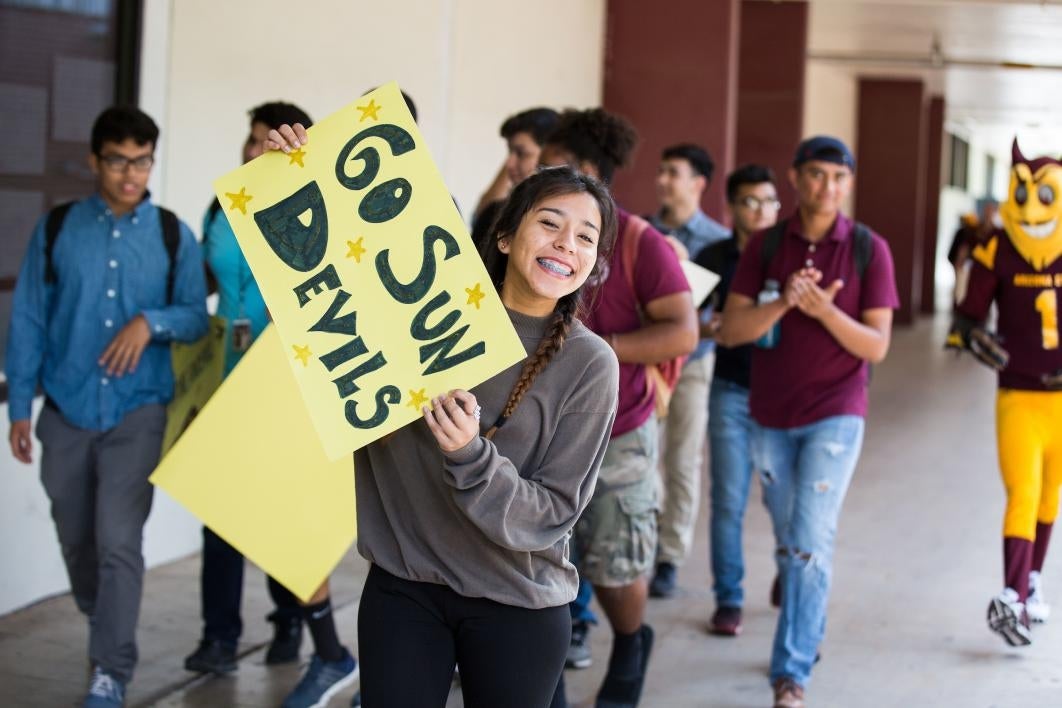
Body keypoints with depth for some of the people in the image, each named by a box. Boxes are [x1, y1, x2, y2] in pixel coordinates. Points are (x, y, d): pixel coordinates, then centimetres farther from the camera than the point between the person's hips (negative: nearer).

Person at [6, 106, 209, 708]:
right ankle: (104, 630, 40)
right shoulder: (56, 229, 1)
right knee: (77, 542, 14)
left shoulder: (173, 236, 0)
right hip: (66, 411, 2)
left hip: (138, 412, -2)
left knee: (119, 542, -11)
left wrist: (150, 322, -19)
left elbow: (197, 317, 1)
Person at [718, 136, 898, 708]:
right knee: (788, 543, 14)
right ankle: (809, 633, 34)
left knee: (810, 543, -11)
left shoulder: (869, 249, -6)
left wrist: (824, 309, -24)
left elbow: (877, 346, -7)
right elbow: (730, 330, -6)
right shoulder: (765, 245, 0)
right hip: (770, 417, 3)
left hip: (835, 416, -3)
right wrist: (782, 303, -23)